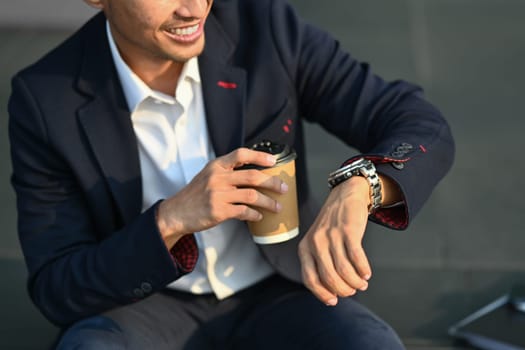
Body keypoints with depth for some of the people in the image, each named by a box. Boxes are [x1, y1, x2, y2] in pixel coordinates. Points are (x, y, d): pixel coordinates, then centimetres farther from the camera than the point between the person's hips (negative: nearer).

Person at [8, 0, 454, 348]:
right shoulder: (46, 101, -18)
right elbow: (59, 292, -16)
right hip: (147, 306, -1)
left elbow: (424, 131, -17)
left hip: (275, 296, 1)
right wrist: (173, 218, -33)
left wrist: (355, 191, -40)